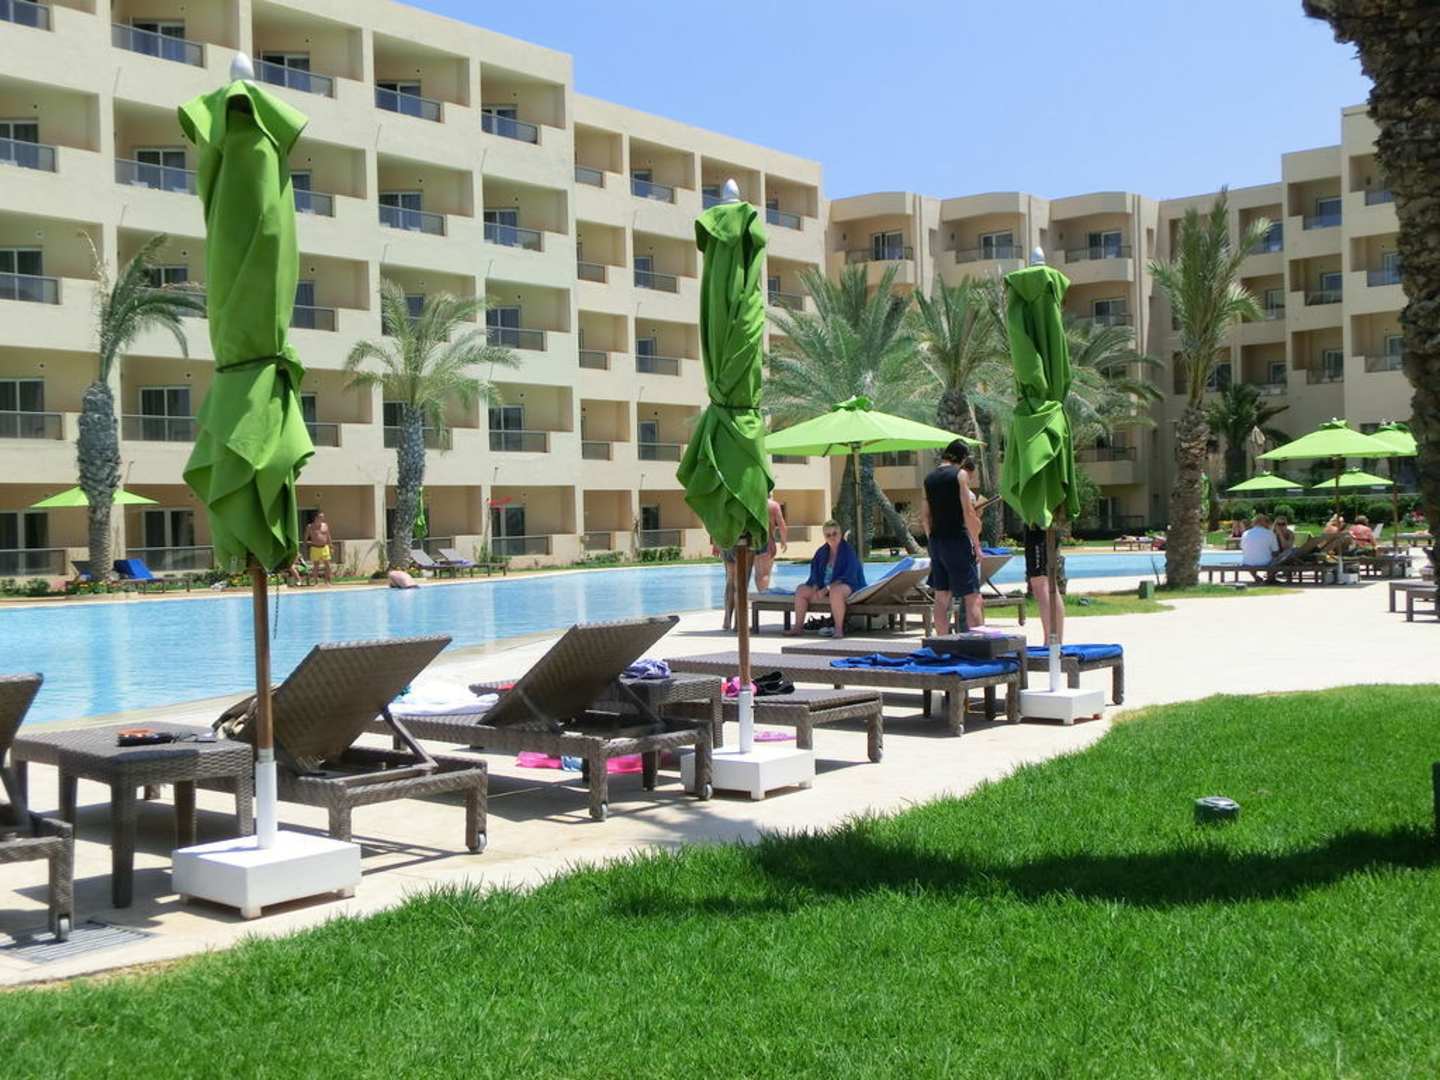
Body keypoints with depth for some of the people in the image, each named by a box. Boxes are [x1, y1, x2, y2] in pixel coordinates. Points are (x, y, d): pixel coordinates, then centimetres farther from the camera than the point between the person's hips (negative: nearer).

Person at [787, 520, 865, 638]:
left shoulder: (848, 551, -11)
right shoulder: (821, 552, 9)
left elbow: (849, 577, -20)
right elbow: (815, 573, 11)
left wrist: (827, 588, -25)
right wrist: (815, 587, -11)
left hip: (848, 586, -7)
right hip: (824, 587, 7)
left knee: (835, 591, -40)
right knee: (801, 590, -7)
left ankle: (839, 629, -39)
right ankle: (798, 626, -5)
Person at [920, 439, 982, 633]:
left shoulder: (929, 478, 11)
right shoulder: (960, 474, -7)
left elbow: (925, 517, 13)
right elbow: (969, 514, -12)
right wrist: (977, 545, -7)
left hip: (936, 542, 6)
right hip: (958, 539, -6)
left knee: (941, 597, 10)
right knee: (972, 597, -4)